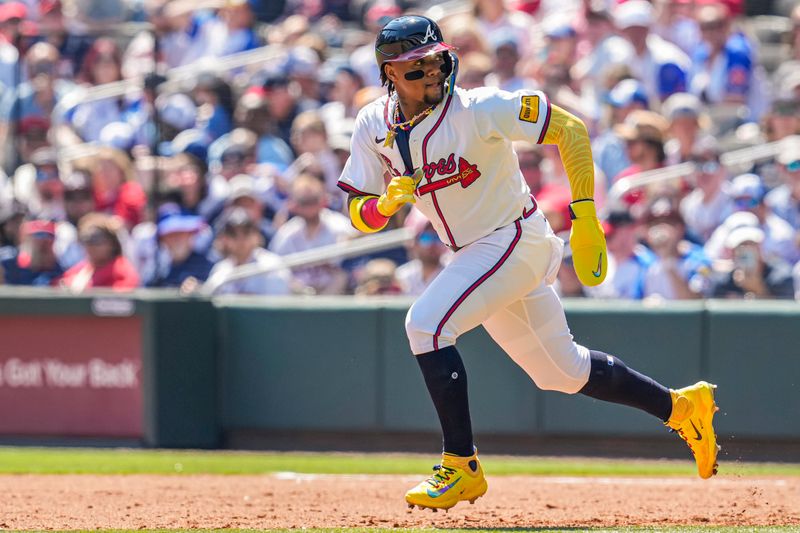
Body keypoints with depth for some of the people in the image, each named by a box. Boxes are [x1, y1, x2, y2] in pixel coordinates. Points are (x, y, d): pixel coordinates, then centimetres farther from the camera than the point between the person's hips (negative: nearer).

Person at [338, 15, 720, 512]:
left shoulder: (476, 109, -20)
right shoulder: (374, 126, -3)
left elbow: (570, 129, -18)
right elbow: (360, 218, -1)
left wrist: (585, 216, -24)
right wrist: (386, 202, -26)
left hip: (517, 241, -7)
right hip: (476, 256, 7)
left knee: (427, 323, -23)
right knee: (563, 370, 15)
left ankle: (462, 467, -17)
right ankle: (681, 406, 34)